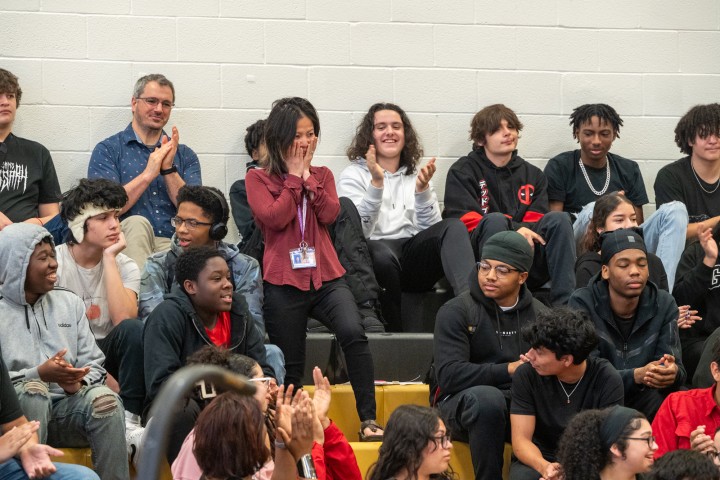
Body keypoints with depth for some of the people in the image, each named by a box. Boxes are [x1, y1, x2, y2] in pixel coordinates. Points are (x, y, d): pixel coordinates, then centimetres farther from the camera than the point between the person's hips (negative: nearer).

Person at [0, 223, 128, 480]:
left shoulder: (70, 302, 14)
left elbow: (94, 363, 10)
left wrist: (78, 383, -12)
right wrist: (39, 375, -20)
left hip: (66, 405, 3)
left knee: (104, 399, -27)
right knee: (33, 389, -35)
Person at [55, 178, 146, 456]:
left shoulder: (124, 266, 4)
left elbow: (123, 319, -16)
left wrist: (109, 258, -13)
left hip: (106, 353, 3)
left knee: (133, 330, -30)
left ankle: (129, 422, -31)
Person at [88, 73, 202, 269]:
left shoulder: (185, 155, 18)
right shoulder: (107, 150, 9)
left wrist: (169, 169, -7)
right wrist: (148, 174, -12)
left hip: (172, 245, 1)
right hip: (129, 243, -1)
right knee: (136, 223, -35)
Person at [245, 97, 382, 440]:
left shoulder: (323, 176, 16)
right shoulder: (258, 179, 6)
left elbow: (330, 214, -1)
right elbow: (274, 218, -10)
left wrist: (308, 175, -4)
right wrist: (293, 176, -4)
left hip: (326, 276, 1)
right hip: (283, 282, -1)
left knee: (353, 333, -24)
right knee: (289, 367, 0)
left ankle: (368, 421, -24)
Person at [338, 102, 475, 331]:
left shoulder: (416, 174, 21)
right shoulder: (353, 175, 9)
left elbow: (431, 230, 8)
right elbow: (357, 231, -8)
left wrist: (423, 190, -8)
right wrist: (376, 184, -18)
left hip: (415, 256, 4)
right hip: (376, 255, -4)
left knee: (453, 226, -25)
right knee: (382, 253, -40)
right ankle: (400, 330, -24)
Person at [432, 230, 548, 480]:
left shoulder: (539, 315, 13)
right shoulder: (456, 312, -2)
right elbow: (449, 375, -14)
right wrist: (509, 370, -18)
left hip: (522, 404, 3)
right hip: (463, 403, -3)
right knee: (487, 397, -38)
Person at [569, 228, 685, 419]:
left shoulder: (664, 305, -1)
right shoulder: (582, 304, -12)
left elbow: (677, 368, -6)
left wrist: (673, 373, -33)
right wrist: (636, 376, -35)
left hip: (645, 400, 2)